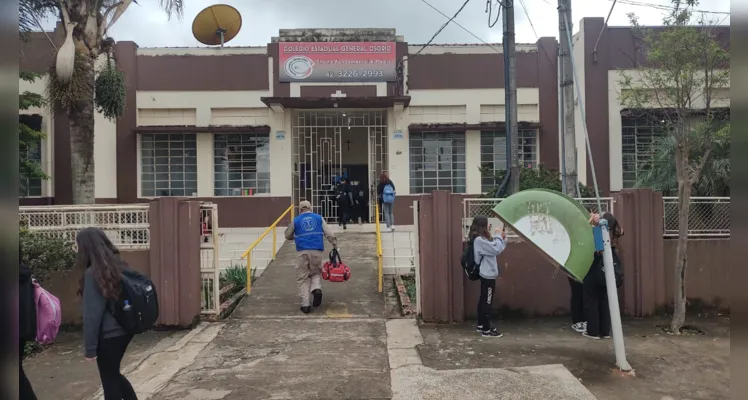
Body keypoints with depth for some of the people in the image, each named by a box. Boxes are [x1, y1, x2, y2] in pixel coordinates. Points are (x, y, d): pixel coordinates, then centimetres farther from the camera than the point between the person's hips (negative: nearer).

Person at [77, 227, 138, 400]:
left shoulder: (93, 273, -18)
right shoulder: (119, 265, 3)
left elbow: (92, 314, -17)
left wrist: (90, 347, -10)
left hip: (108, 335, -7)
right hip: (125, 329, 7)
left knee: (109, 380, 8)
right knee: (113, 373, 24)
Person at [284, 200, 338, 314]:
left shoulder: (295, 220, 11)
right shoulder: (319, 218, 12)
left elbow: (288, 236, 23)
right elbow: (329, 234, 4)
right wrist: (335, 245, 8)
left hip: (303, 252, -1)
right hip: (317, 251, 1)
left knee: (302, 279, 8)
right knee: (316, 273, 20)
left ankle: (305, 304, 1)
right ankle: (317, 289, -10)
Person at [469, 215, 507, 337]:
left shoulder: (481, 239, 11)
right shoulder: (480, 240, -21)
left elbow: (494, 248, 15)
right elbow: (497, 250, -21)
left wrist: (502, 238, 2)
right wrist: (498, 235, -10)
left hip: (486, 274, 10)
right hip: (488, 275, -10)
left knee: (483, 300, 16)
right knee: (488, 301, -4)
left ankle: (481, 325, 26)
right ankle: (486, 330, 2)